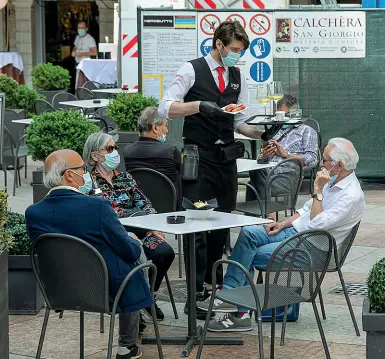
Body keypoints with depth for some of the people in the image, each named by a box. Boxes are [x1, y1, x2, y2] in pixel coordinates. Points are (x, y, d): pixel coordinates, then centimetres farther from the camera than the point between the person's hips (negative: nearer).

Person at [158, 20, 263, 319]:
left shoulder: (238, 77, 12)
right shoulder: (192, 70, -4)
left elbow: (240, 122, 16)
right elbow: (166, 108, -11)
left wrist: (261, 133, -2)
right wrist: (198, 106, -25)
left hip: (226, 157, 6)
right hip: (198, 157, -6)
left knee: (223, 224, 12)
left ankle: (213, 283, 26)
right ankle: (197, 293, -6)